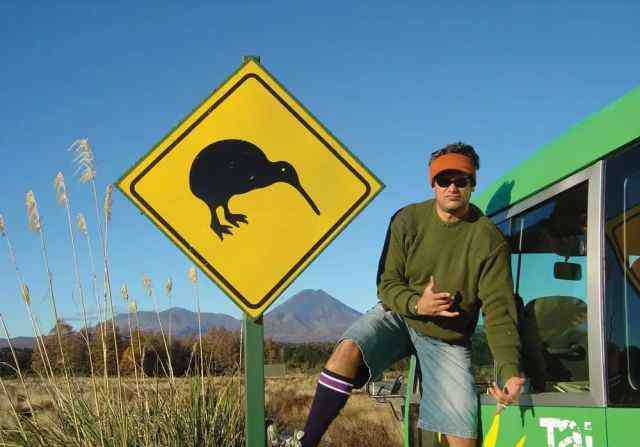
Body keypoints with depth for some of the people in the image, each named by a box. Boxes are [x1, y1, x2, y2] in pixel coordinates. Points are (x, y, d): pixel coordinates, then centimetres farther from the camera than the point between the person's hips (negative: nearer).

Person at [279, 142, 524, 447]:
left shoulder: (489, 239, -13)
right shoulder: (408, 220, -7)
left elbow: (499, 308, -17)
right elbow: (388, 284, -4)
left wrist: (509, 370, -31)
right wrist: (416, 304, -27)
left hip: (448, 341, 0)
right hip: (398, 314, 1)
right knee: (348, 350, -29)